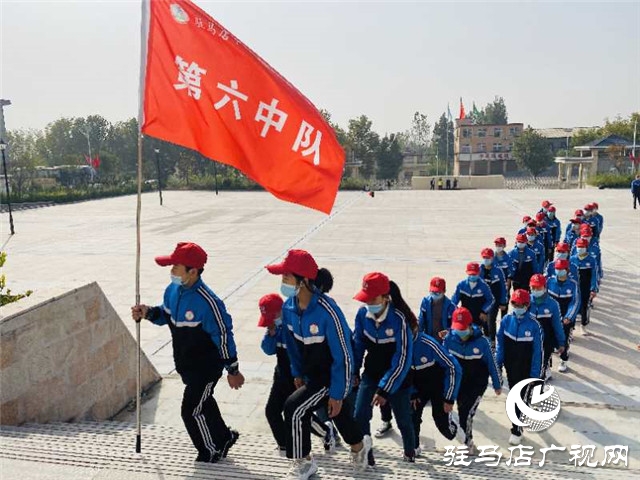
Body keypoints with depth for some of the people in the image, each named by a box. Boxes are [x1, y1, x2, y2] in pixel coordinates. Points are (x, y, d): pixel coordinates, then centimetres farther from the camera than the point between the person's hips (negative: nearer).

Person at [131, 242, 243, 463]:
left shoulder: (207, 302, -31)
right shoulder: (172, 290, -7)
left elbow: (223, 335, -23)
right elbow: (166, 315, 13)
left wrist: (233, 371, -15)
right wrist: (149, 313, -9)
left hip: (206, 367, -8)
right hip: (185, 365, 8)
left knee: (192, 410, 1)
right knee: (203, 403, 24)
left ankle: (212, 450, 27)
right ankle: (224, 437, 48)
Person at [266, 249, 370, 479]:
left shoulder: (327, 312, -34)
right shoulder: (289, 307, -12)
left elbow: (343, 356, -25)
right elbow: (292, 343, 6)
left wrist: (337, 393, -19)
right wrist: (297, 373, 12)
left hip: (332, 377, -6)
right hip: (311, 374, 7)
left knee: (294, 408, -14)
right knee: (339, 414, 22)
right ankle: (359, 446, 52)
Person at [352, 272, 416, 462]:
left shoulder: (399, 319, -28)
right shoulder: (362, 314, -15)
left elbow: (403, 359, -25)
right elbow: (358, 343, 3)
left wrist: (385, 389, -25)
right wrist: (354, 371, 10)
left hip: (397, 377, -3)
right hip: (371, 373, 3)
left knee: (403, 419, 12)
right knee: (360, 415, -9)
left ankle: (410, 452, 41)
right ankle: (364, 455, 13)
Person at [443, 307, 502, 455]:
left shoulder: (481, 341, -19)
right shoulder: (449, 339, -13)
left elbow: (492, 363, -6)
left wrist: (497, 385, 3)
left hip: (477, 383, -3)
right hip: (458, 382, 3)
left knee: (467, 412, -12)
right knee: (462, 412, 8)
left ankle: (468, 441, 11)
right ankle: (469, 441, 30)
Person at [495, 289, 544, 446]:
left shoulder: (534, 325, -18)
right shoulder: (506, 320, -9)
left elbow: (538, 351, -13)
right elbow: (500, 343, 1)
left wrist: (535, 374, -12)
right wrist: (498, 364, 2)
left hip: (526, 369, -4)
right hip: (510, 367, 4)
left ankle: (517, 430, 8)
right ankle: (522, 417, 47)